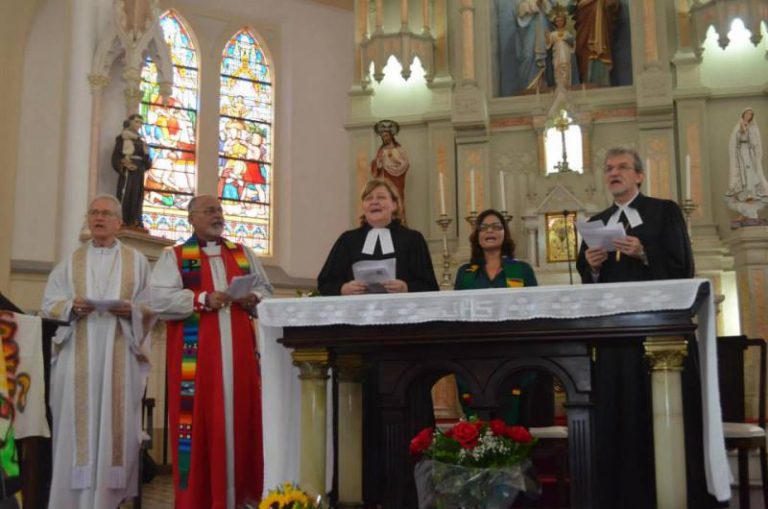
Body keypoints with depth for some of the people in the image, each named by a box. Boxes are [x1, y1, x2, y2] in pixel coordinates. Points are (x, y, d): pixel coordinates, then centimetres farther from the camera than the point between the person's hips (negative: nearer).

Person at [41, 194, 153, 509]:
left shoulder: (136, 261, 11)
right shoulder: (71, 261, 14)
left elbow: (153, 307, 5)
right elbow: (49, 304, 7)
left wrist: (132, 310, -15)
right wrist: (71, 307, -13)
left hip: (119, 357, -1)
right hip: (78, 356, 1)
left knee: (115, 424, -3)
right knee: (78, 424, -2)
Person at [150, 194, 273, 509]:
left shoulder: (243, 254, 17)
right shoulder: (174, 256, 5)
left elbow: (266, 290, 16)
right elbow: (160, 299, -8)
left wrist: (252, 299, -6)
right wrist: (203, 299, -16)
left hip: (239, 351, 4)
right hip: (195, 354, -3)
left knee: (241, 417, 4)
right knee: (199, 420, -4)